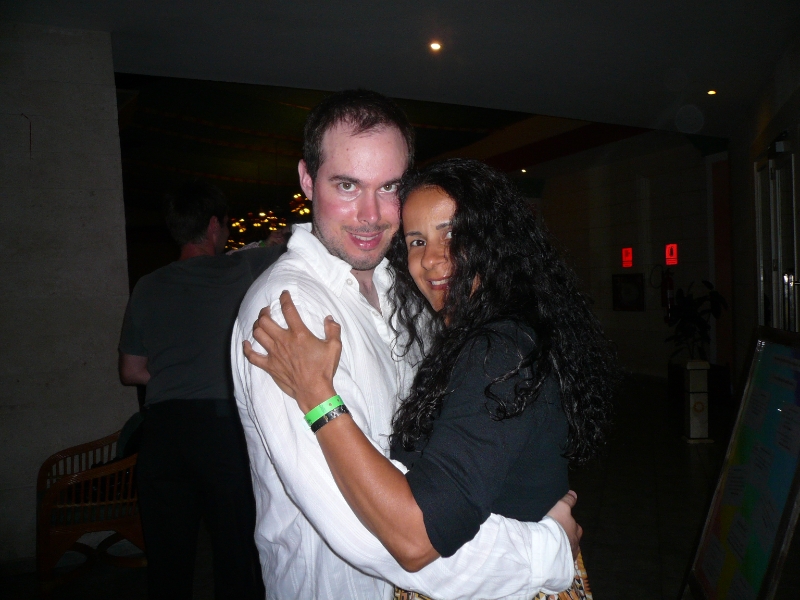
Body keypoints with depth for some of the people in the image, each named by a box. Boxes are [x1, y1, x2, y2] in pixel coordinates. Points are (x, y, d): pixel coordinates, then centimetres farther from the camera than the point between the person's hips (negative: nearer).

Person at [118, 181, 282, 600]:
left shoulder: (148, 288, 9)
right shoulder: (242, 270, -2)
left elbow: (131, 371, 13)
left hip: (162, 431, 4)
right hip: (224, 424, -3)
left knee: (167, 560, 12)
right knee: (237, 555, 7)